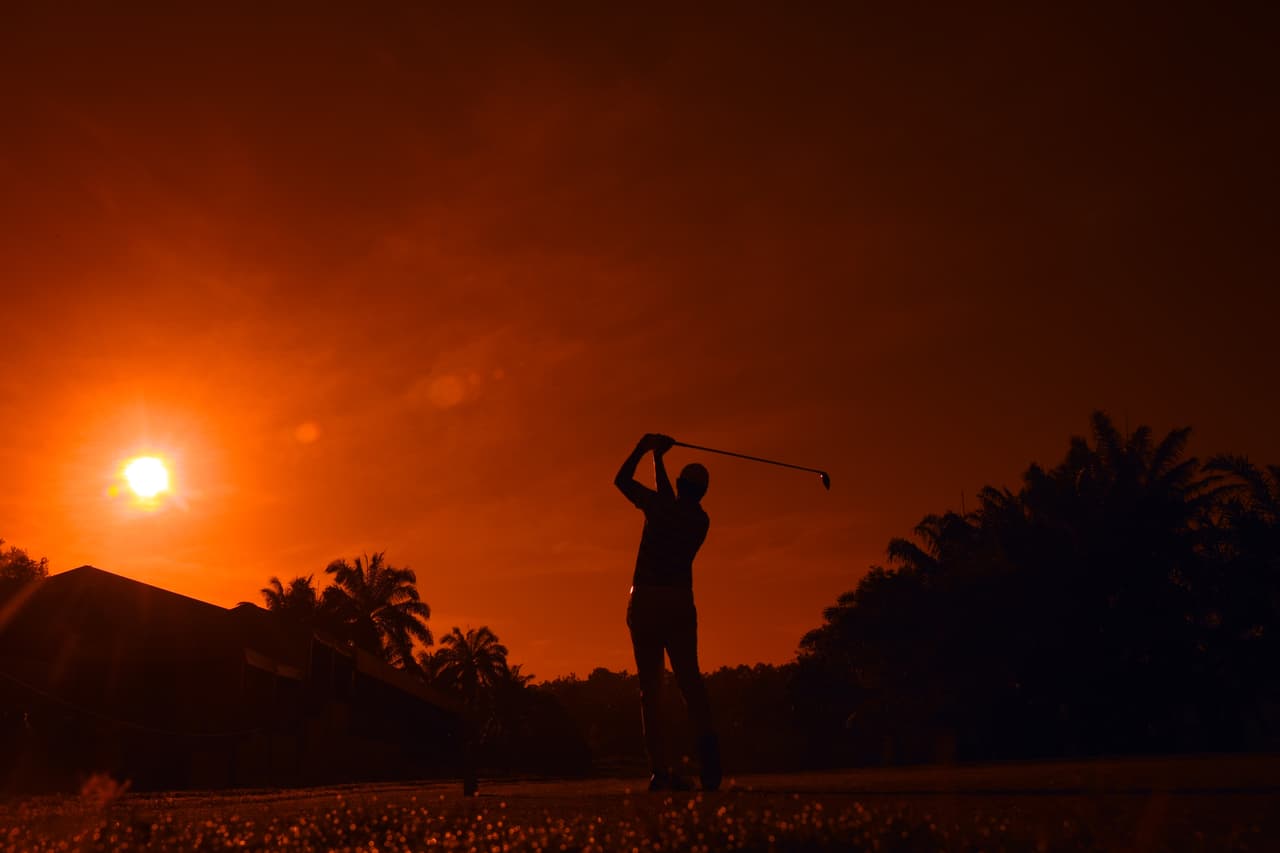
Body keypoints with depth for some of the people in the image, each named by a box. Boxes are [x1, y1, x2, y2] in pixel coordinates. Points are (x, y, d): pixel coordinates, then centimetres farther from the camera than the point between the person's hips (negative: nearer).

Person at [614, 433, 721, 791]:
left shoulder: (660, 506, 1)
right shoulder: (701, 521, 13)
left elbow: (621, 480, 13)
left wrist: (643, 448, 25)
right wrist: (657, 457, 36)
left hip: (645, 600, -2)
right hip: (680, 603, 2)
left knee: (650, 686, 0)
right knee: (689, 678, 5)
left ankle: (660, 768, -6)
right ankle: (705, 739, -20)